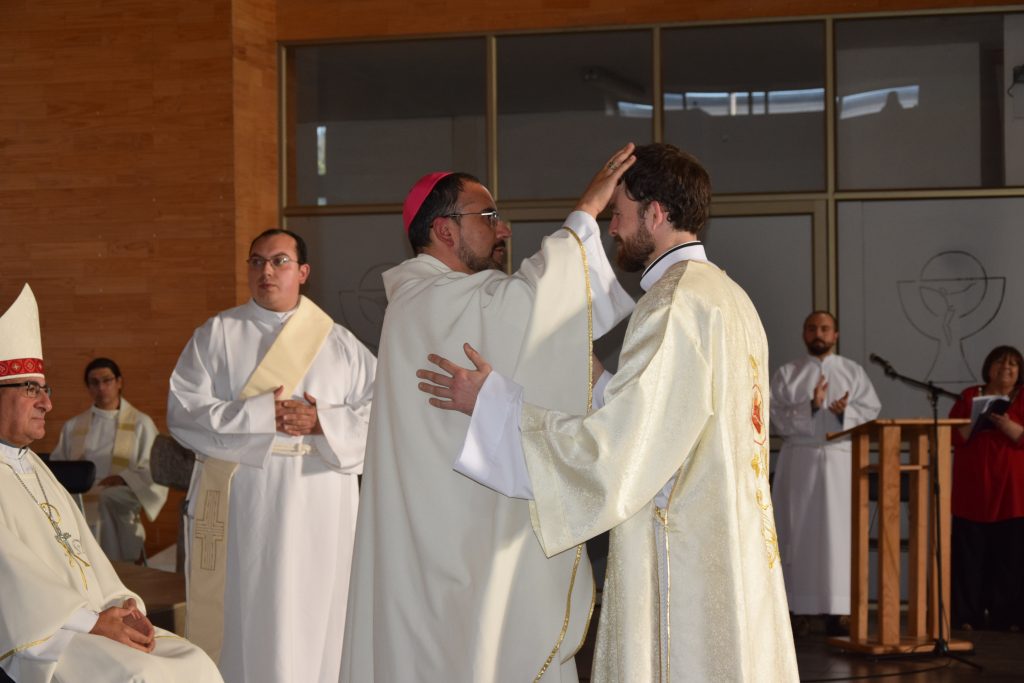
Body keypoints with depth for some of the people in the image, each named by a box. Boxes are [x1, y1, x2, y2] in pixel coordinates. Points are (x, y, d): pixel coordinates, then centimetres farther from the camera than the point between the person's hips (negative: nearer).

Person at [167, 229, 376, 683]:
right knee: (244, 616, 0)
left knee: (315, 618, 3)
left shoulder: (340, 343, 10)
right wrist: (263, 416, -13)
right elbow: (183, 413, -4)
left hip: (319, 507, 1)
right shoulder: (217, 335, 6)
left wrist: (324, 423, -14)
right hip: (241, 504, -1)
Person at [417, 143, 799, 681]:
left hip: (684, 566, -9)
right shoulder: (730, 298, 13)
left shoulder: (675, 305, -16)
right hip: (736, 552, 9)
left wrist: (491, 402, -13)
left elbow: (611, 450, -21)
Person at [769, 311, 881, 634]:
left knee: (840, 532, -5)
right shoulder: (786, 374, 9)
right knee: (798, 532, -2)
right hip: (799, 462, 0)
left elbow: (871, 411, 4)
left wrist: (845, 412, -16)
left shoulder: (853, 372, 12)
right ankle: (796, 608, 1)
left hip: (840, 462, 0)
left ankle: (838, 610, -4)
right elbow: (776, 418, -1)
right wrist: (810, 407, -15)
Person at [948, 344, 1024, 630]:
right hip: (972, 491, 1)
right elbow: (952, 436, 5)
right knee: (970, 554, -2)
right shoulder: (969, 397, 13)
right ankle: (967, 616, 1)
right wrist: (975, 422, -12)